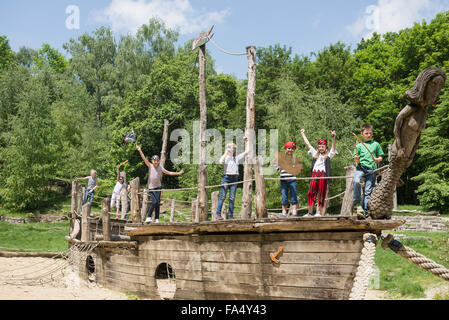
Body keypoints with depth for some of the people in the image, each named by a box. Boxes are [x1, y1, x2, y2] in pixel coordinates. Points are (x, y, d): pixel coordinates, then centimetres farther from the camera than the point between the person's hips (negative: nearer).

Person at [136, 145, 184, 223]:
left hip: (158, 187, 3)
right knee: (154, 202, -16)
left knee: (158, 203, -2)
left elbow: (169, 173, 13)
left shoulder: (161, 168, 2)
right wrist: (140, 151, -27)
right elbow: (144, 159, -15)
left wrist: (178, 173, 13)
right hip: (151, 188, -3)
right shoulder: (150, 166, -4)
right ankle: (148, 217, -5)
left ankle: (156, 219, 6)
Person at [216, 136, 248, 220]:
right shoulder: (225, 157, 4)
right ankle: (218, 214, -5)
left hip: (234, 179, 4)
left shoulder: (237, 158, 14)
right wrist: (226, 152, -11)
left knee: (232, 198, 3)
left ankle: (230, 216, 6)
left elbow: (247, 151, 20)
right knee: (222, 197, -7)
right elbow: (221, 162, -19)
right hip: (226, 178, -3)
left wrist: (246, 141, 18)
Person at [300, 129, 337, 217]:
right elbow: (308, 144, 27)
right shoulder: (315, 153, 21)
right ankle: (310, 212, 3)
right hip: (314, 174, 4)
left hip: (323, 175, -3)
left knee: (321, 194, -1)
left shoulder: (328, 155, 11)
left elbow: (333, 147, -3)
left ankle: (319, 212, 2)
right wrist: (303, 134, 33)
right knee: (311, 193, 0)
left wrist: (333, 137, -19)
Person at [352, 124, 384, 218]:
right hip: (361, 167, -1)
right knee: (356, 181, -31)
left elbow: (380, 157, 18)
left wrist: (377, 160, -5)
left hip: (371, 169, 1)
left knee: (368, 191, -3)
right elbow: (356, 159, 11)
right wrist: (357, 159, -12)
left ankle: (364, 211, 2)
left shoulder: (376, 144, 16)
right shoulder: (359, 145, 14)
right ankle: (357, 203, -17)